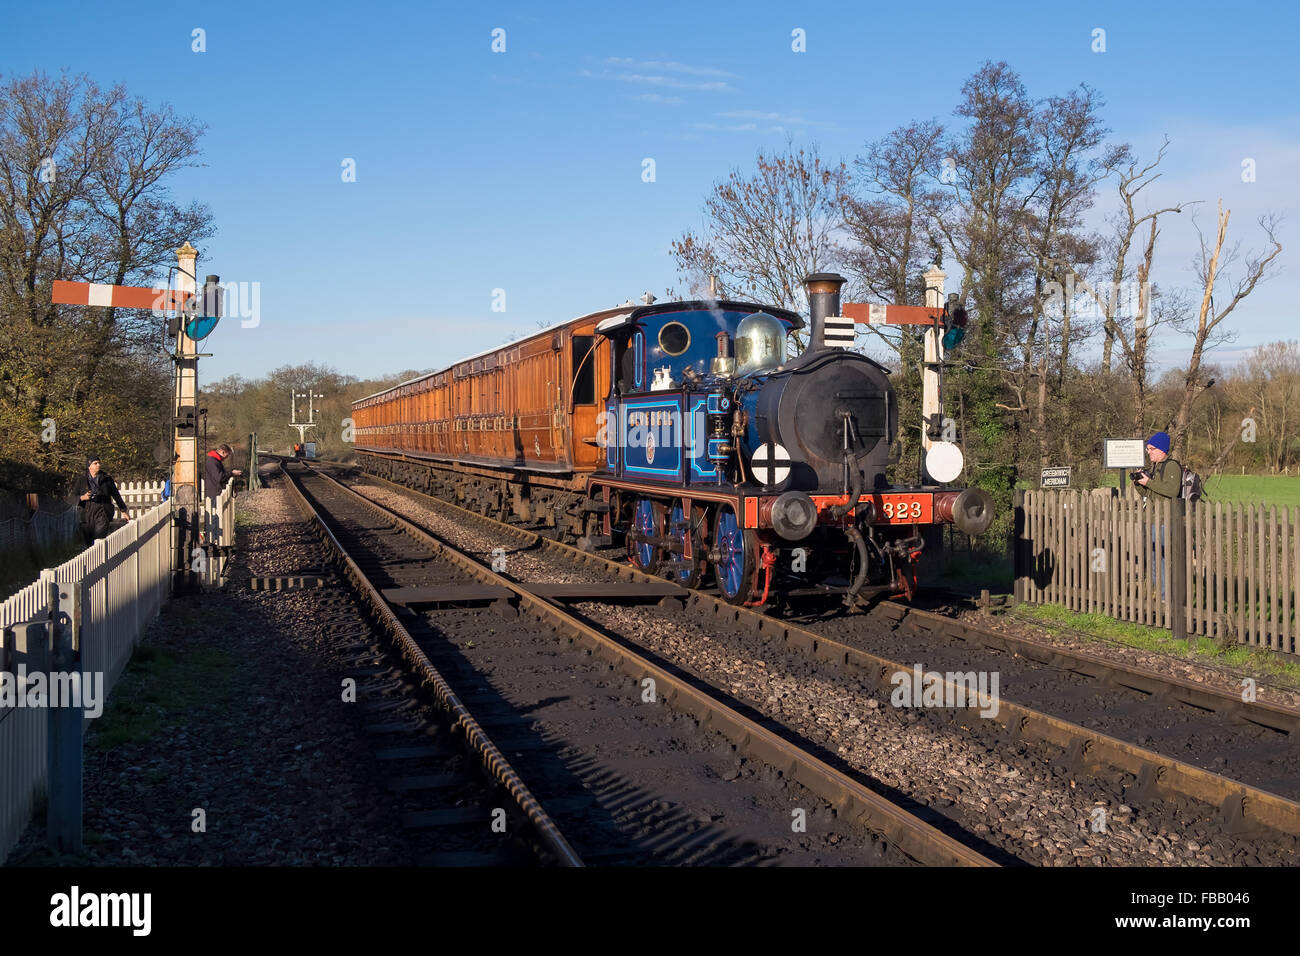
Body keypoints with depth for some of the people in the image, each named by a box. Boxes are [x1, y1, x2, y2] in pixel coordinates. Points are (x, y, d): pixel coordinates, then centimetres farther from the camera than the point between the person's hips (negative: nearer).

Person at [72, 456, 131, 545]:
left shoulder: (107, 478, 10)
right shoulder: (82, 480, 10)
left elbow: (116, 495, 18)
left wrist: (124, 511, 20)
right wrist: (83, 497, -9)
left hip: (103, 512, -2)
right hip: (87, 513, 2)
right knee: (89, 543, 3)